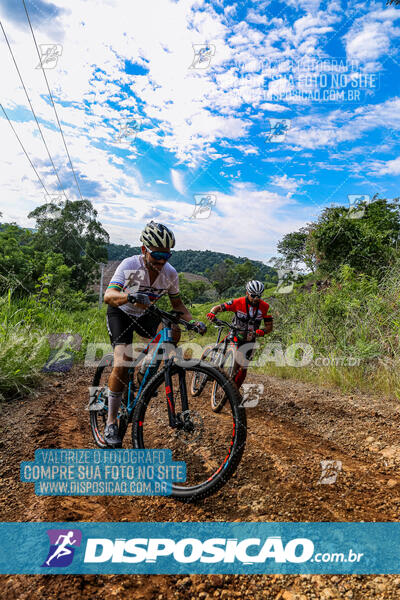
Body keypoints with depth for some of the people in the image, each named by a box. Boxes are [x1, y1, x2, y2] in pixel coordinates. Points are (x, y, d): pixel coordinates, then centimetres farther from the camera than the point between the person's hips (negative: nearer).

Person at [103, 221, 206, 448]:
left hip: (145, 314, 5)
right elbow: (109, 296, -39)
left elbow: (177, 303, -3)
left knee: (173, 331, -19)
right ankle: (111, 424, -5)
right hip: (121, 313, -5)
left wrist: (194, 322, -20)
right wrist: (130, 297, -60)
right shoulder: (130, 265, -28)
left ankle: (145, 371, 8)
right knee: (122, 365, -18)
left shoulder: (170, 273, -16)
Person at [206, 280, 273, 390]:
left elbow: (269, 327, -9)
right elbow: (218, 307, -14)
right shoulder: (238, 302, -17)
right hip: (235, 336, -2)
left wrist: (261, 331, -32)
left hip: (249, 340, 2)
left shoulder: (264, 307, -12)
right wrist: (212, 313, -37)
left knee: (243, 368, 3)